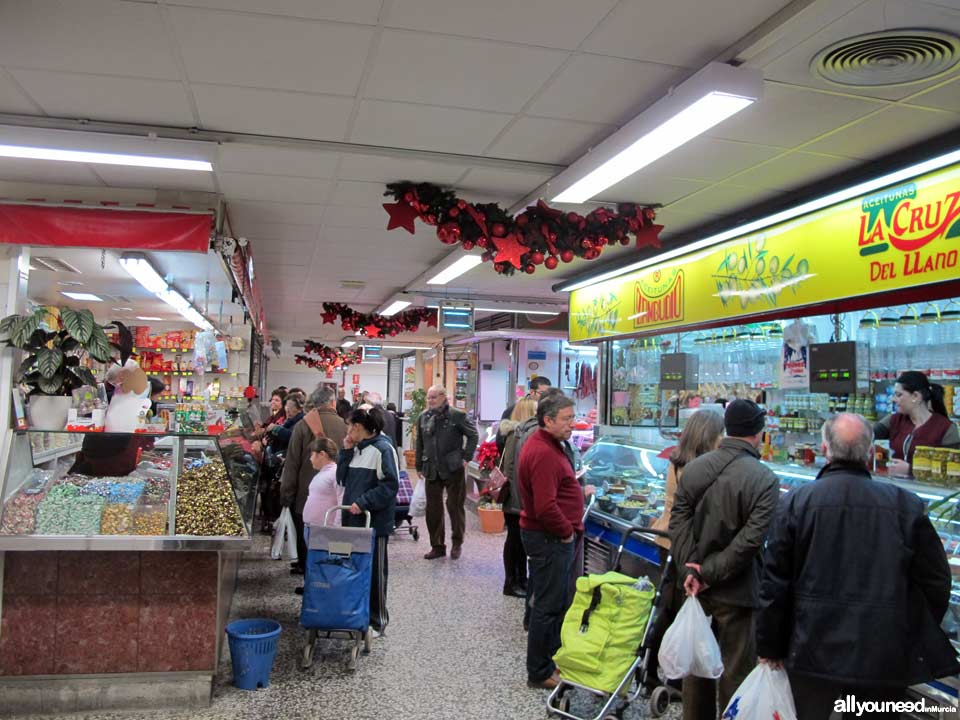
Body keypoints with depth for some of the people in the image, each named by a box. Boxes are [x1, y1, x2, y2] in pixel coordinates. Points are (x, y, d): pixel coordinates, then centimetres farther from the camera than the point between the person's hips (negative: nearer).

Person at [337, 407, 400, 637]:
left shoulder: (383, 449, -12)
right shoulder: (356, 448, 12)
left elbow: (390, 485, -16)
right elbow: (342, 478, 11)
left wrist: (363, 502, -21)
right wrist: (346, 452, 1)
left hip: (375, 521, -7)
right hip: (352, 518, 7)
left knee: (374, 571, 3)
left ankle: (376, 620, 16)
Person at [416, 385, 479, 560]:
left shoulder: (457, 416, -7)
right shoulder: (424, 418, 7)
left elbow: (473, 435, -1)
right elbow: (420, 444, 14)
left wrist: (466, 457, -6)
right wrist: (420, 466, 12)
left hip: (453, 469, -4)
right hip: (432, 470, 4)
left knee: (455, 506, 4)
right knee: (433, 509, 6)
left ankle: (457, 544, 20)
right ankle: (437, 546, 17)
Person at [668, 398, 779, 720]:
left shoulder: (694, 467, 0)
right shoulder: (764, 479, -15)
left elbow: (678, 522, -4)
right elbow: (750, 540, -20)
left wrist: (690, 569, -7)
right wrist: (709, 573, -15)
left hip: (694, 586, 5)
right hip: (734, 590, -5)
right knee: (736, 669, 9)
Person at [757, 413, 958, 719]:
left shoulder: (796, 501, -10)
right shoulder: (907, 506, -7)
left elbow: (774, 584, -7)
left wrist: (770, 647, 5)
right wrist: (920, 641, 17)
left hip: (813, 651, -1)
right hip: (885, 658, 1)